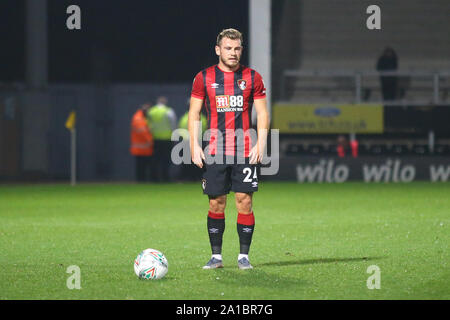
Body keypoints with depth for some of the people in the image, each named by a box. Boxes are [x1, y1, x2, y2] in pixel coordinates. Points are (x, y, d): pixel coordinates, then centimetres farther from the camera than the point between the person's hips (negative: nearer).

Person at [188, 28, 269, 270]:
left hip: (245, 151, 0)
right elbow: (194, 114, 7)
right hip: (214, 152, 0)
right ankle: (216, 256, 10)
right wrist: (194, 145, -3)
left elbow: (262, 113, 7)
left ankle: (243, 256, 4)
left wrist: (261, 144, -5)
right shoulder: (204, 78, 5)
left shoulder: (252, 78, 6)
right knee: (216, 204, 2)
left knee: (244, 202, -3)